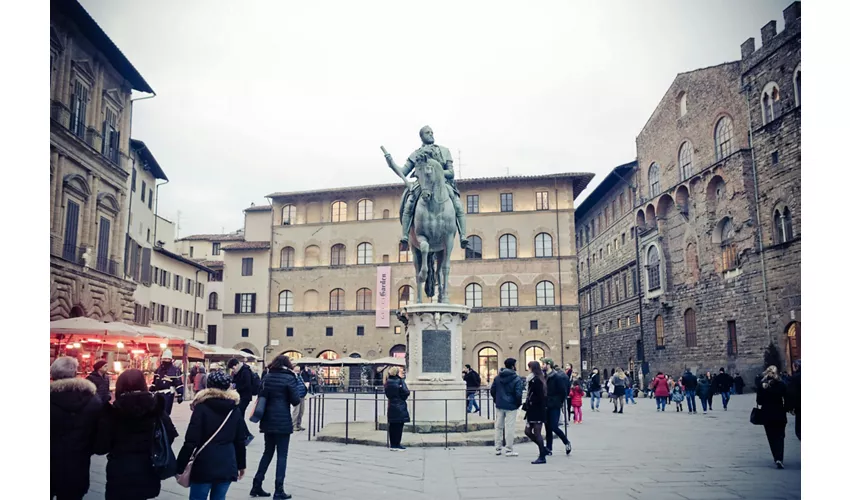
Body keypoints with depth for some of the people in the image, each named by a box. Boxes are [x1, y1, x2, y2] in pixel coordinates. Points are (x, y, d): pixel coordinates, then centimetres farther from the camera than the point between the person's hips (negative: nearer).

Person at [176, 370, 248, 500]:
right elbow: (240, 440, 8)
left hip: (205, 465, -4)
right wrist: (241, 464, 18)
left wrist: (180, 466, -4)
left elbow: (191, 441, -11)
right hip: (227, 465, 4)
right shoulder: (235, 409, 5)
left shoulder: (202, 407, -7)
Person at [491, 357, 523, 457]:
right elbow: (518, 394, -16)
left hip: (499, 405, 5)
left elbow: (492, 390, 6)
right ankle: (509, 450, 2)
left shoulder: (497, 377, 5)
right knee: (510, 428, 0)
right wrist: (518, 404, -1)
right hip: (511, 406, -5)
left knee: (499, 427, 13)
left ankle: (498, 449, 18)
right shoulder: (517, 379, -12)